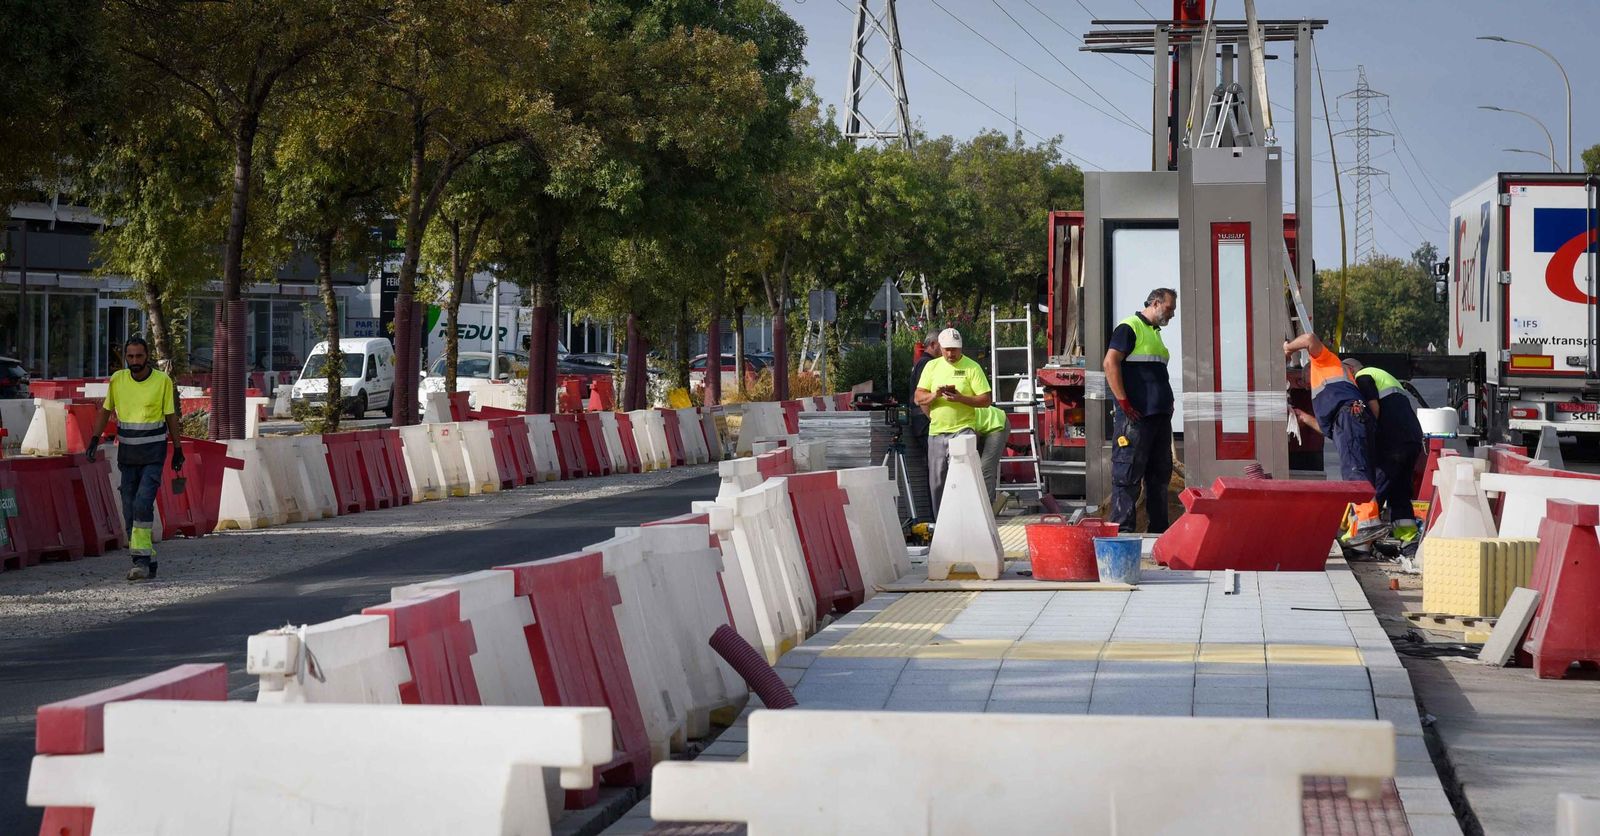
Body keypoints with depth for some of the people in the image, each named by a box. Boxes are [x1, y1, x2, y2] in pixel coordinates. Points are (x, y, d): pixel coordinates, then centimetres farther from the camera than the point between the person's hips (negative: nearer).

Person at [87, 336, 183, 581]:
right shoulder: (117, 379, 1)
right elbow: (106, 410, 13)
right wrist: (95, 439, 3)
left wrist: (178, 449, 5)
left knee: (143, 503, -19)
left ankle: (141, 559, -18)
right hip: (127, 452, 4)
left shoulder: (162, 380, -5)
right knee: (130, 509, 4)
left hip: (153, 451, -4)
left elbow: (171, 416, 2)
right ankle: (148, 561, 13)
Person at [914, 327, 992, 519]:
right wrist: (935, 395, -12)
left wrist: (960, 398, -18)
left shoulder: (972, 367, -1)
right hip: (936, 432, 5)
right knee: (936, 483, 8)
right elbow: (918, 397, 9)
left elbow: (987, 400, -5)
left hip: (962, 431, -5)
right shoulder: (932, 366, 11)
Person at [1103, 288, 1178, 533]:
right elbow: (1110, 363, -16)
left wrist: (1167, 405, 19)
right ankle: (1123, 529, -7)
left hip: (1160, 416, 9)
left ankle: (1159, 529, 17)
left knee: (1160, 474, 12)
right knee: (1128, 475, -7)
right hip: (1136, 416, -9)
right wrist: (1124, 403, -19)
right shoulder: (1129, 328, -6)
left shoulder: (1155, 334, 22)